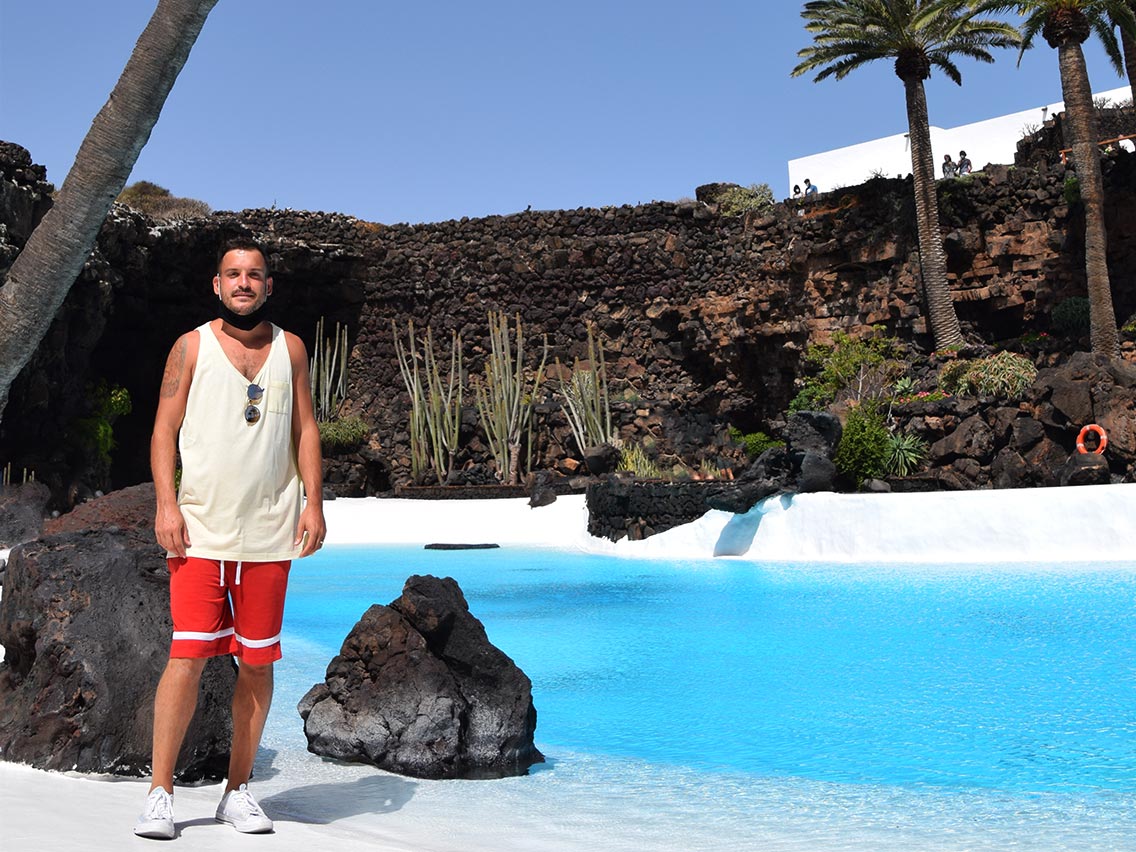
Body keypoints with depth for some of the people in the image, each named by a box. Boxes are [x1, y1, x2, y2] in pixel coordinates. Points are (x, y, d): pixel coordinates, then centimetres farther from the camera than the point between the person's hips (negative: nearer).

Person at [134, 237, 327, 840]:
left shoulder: (290, 349, 12)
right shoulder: (192, 347, 6)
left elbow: (305, 429, 11)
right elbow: (164, 431, 3)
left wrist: (314, 502, 1)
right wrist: (166, 504, -9)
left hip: (269, 533, 2)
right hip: (200, 531, -2)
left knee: (257, 662, 6)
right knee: (188, 654, -6)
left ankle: (238, 791, 18)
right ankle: (160, 792, 6)